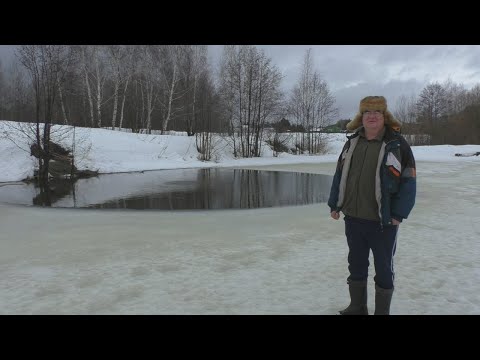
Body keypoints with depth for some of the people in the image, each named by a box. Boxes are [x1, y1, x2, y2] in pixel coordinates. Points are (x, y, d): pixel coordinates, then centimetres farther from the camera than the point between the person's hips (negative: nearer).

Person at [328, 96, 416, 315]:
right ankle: (357, 308, 35)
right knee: (356, 265, 17)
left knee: (383, 269, 11)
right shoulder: (352, 142, 7)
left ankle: (382, 311, 28)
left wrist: (398, 214, -12)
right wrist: (335, 205, 7)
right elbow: (339, 175, 11)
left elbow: (408, 181, -9)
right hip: (353, 218, 5)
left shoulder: (397, 144, -8)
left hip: (383, 222, -5)